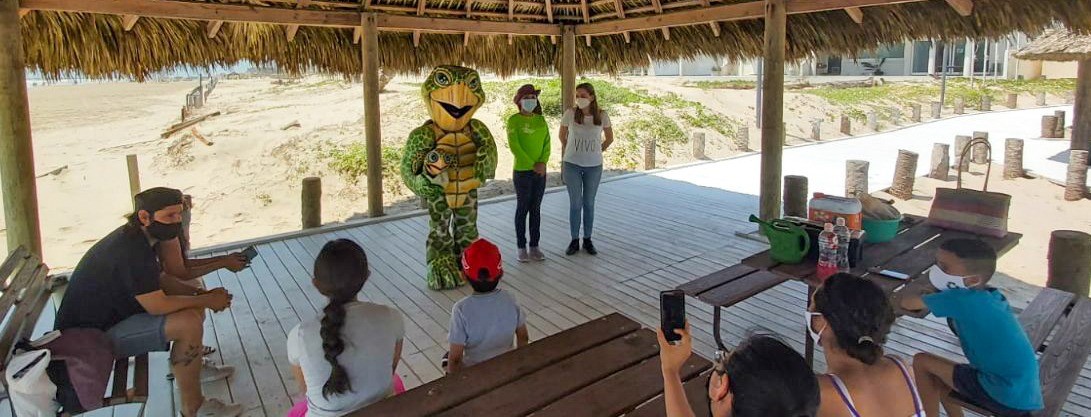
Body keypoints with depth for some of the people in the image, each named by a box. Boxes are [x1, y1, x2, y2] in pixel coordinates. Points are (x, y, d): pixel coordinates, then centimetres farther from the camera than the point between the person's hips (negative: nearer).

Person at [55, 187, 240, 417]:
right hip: (94, 337, -10)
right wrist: (207, 300, -16)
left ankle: (193, 361, 27)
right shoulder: (131, 251, -29)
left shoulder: (134, 237, 2)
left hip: (109, 315, 10)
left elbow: (157, 284, 10)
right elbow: (157, 305, -29)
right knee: (189, 323, -27)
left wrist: (203, 295, -3)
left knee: (191, 298, 11)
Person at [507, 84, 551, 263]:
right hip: (522, 171, -5)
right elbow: (514, 146, -14)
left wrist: (543, 162, -12)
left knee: (536, 209, 10)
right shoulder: (514, 120, -7)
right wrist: (532, 164, -15)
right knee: (522, 209, 4)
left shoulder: (541, 120, 9)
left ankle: (534, 246, 19)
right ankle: (521, 248, 13)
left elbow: (547, 143, 4)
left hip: (540, 172, 5)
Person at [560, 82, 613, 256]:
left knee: (589, 204, 10)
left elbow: (609, 138, 10)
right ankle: (574, 241, 16)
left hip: (594, 166, 1)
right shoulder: (570, 114, -9)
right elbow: (562, 135, 9)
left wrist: (598, 151, 9)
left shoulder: (602, 116, -8)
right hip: (572, 165, -1)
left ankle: (588, 240, 21)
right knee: (575, 204, 4)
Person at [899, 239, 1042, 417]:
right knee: (937, 375, 22)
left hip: (1008, 397, -8)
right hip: (1023, 392, 8)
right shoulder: (991, 296, 4)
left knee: (921, 362, 1)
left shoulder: (962, 299, -20)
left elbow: (907, 302, -11)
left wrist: (918, 295, 10)